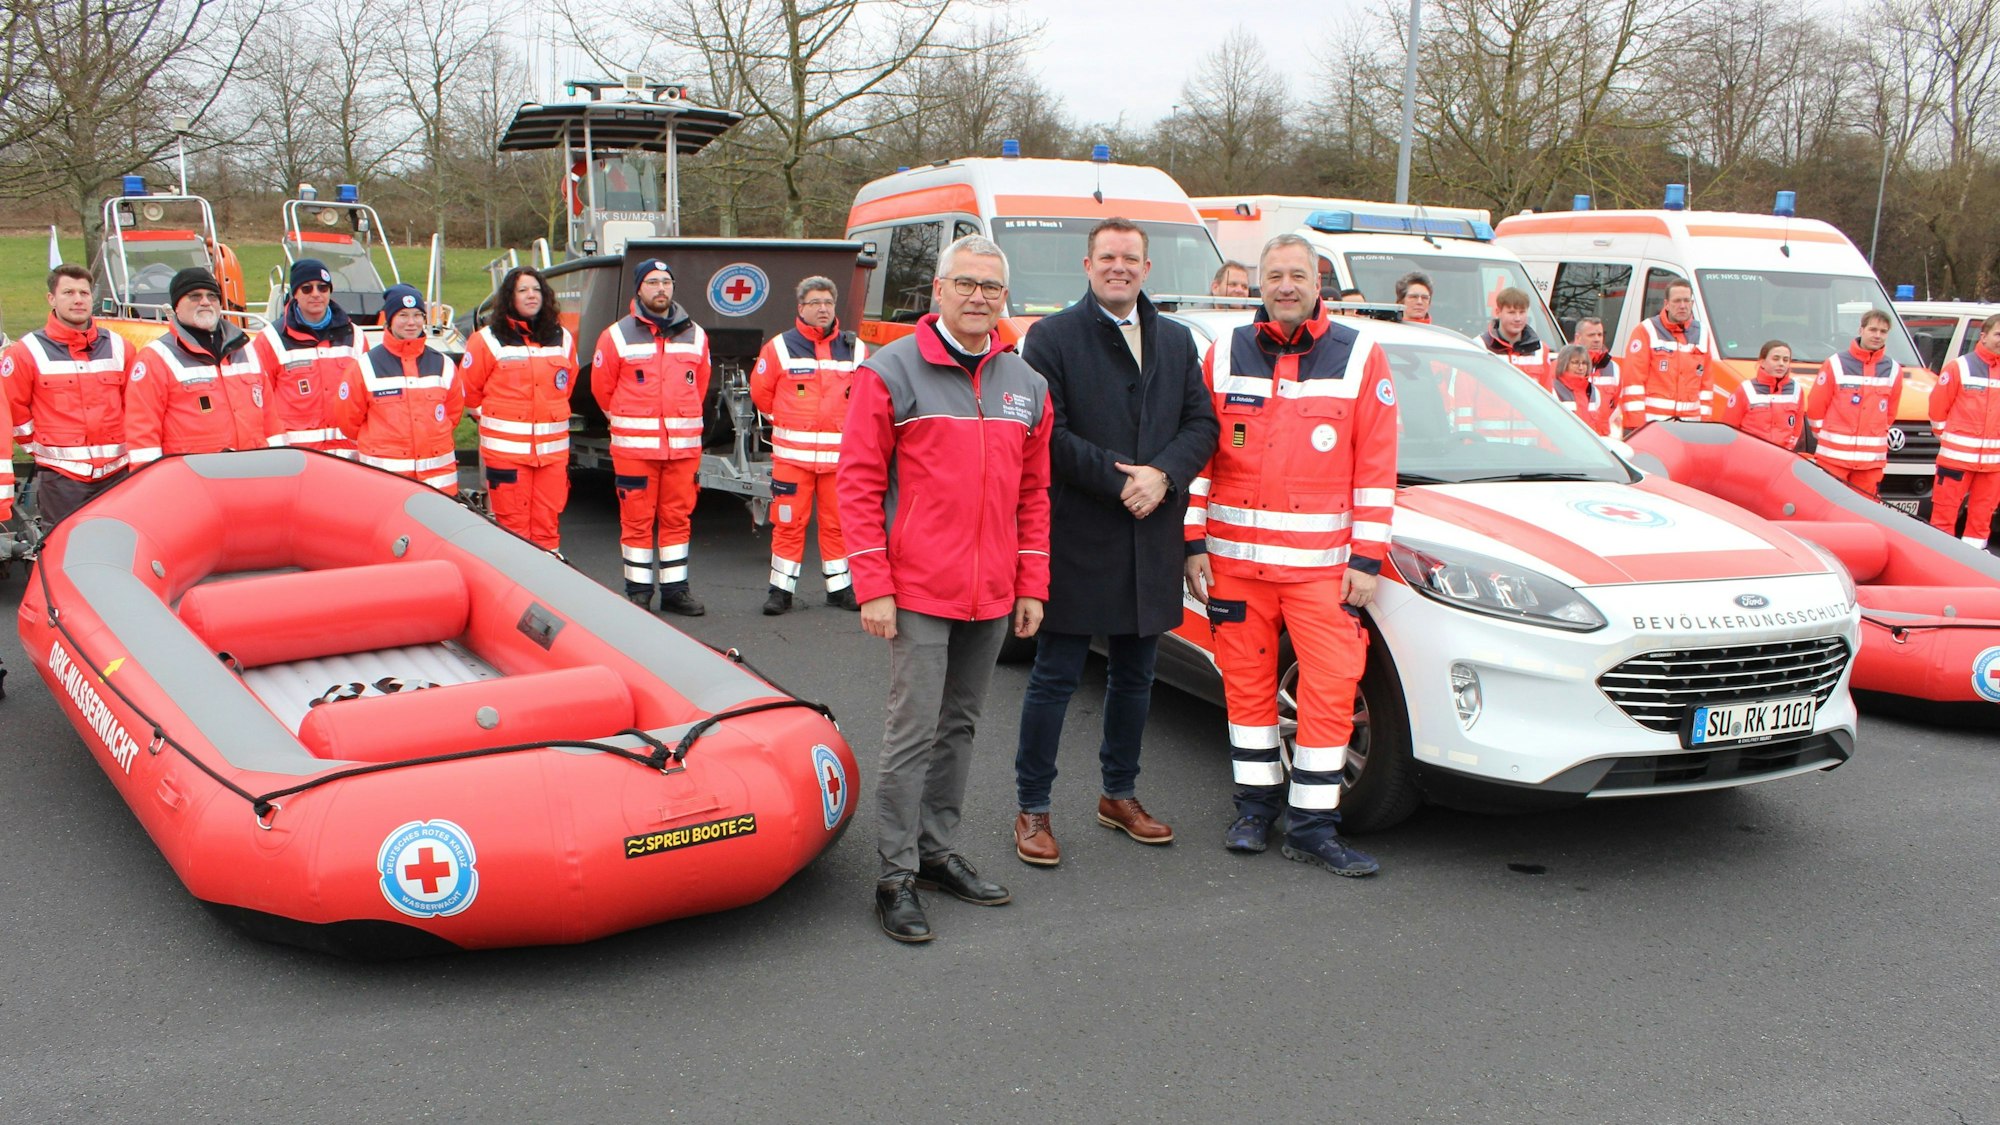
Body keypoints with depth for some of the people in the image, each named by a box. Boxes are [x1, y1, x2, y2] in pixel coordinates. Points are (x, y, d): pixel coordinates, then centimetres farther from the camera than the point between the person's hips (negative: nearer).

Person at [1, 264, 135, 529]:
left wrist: (126, 446, 11)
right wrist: (38, 447, 3)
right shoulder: (26, 353, -1)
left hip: (116, 473, 3)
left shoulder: (118, 347, 10)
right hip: (60, 476, -3)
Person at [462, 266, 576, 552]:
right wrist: (493, 419, 11)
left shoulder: (562, 339, 12)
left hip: (553, 448, 3)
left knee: (548, 523, 4)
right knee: (512, 524, -3)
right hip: (506, 449, -3)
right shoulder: (488, 340, 0)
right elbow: (468, 390, 5)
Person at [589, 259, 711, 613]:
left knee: (678, 518, 6)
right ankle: (638, 591, 9)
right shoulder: (617, 336, 0)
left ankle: (675, 590, 14)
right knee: (636, 519, 0)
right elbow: (602, 387, 8)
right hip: (635, 447, -3)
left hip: (684, 447, 3)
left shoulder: (695, 335, 11)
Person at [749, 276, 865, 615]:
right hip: (792, 454, -2)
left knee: (838, 523, 7)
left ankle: (840, 587, 17)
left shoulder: (855, 350, 7)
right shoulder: (780, 347, 1)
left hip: (840, 455, 2)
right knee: (788, 521, 0)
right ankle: (781, 589, 8)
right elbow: (761, 391, 10)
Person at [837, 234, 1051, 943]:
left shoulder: (1025, 386, 11)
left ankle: (938, 852, 27)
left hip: (993, 596, 5)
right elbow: (857, 484, -6)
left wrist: (1031, 586, 8)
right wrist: (873, 588, -12)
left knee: (959, 727, 14)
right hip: (919, 592, -5)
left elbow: (1033, 493, 14)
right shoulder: (892, 373, -4)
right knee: (913, 732, -4)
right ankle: (896, 878, 4)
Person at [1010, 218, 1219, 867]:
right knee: (1056, 678, 1)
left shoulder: (1176, 341, 13)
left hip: (1152, 539, 5)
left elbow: (1201, 422, 6)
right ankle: (1032, 809, 11)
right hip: (1076, 539, -5)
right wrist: (1116, 479, -18)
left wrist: (1163, 475, -12)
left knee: (1135, 677, 16)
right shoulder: (1052, 338, -3)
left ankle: (1119, 794, 31)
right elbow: (1047, 433, -12)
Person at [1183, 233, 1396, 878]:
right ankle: (1256, 804, 24)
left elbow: (1377, 468, 2)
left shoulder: (1359, 359, 3)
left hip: (1322, 563, -1)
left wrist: (1367, 559, -3)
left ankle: (1313, 826, 5)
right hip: (1234, 557, 2)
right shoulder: (1226, 356, 8)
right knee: (1247, 683, 8)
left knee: (1331, 688, -5)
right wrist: (1195, 543, 2)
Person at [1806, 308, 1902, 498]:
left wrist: (1874, 437, 16)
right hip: (1833, 455, -3)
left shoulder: (1893, 370, 8)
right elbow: (1815, 407, 2)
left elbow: (1889, 413, 18)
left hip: (1872, 460, 3)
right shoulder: (1835, 365, -3)